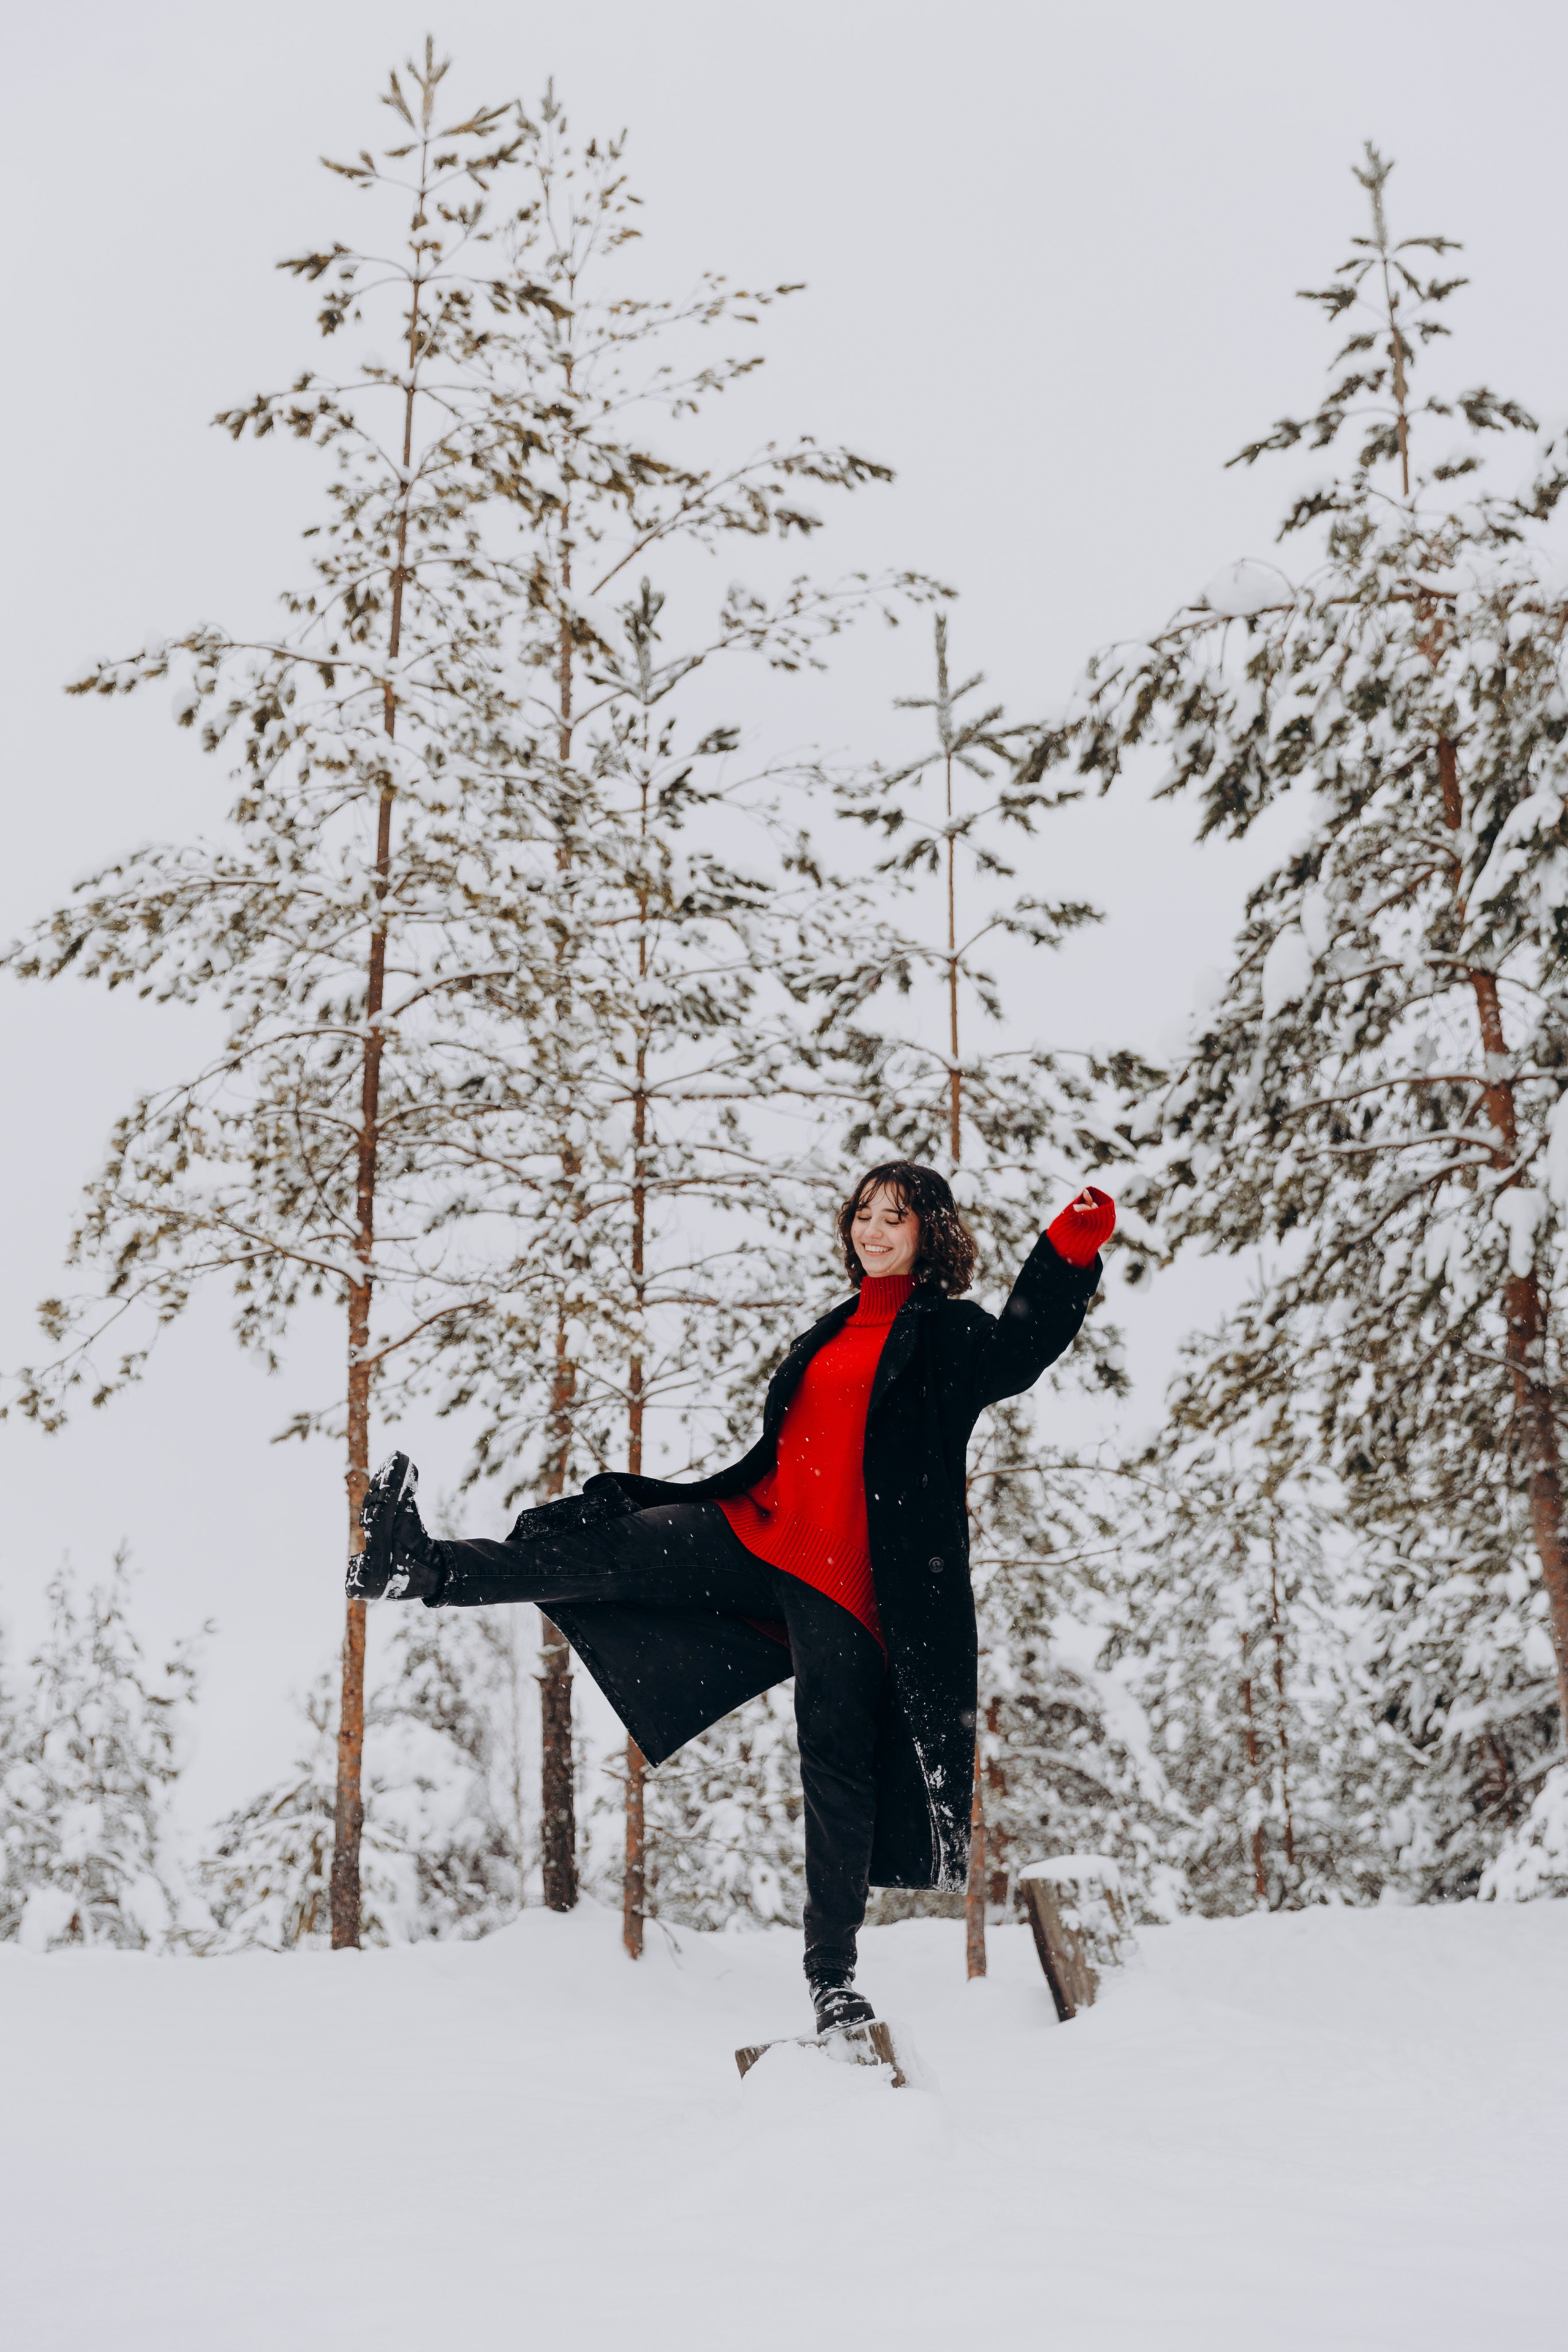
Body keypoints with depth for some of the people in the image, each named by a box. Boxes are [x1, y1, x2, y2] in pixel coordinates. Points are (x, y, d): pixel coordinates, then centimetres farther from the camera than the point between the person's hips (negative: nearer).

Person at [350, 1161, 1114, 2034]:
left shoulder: (952, 1334, -2)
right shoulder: (840, 1329, 19)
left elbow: (1020, 1353, -25)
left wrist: (1074, 1250, -39)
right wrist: (662, 1498, 27)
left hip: (849, 1583, -6)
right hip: (759, 1537, 6)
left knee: (840, 1767, -3)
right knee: (601, 1548, -9)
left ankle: (834, 1972, 7)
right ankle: (420, 1568, -12)